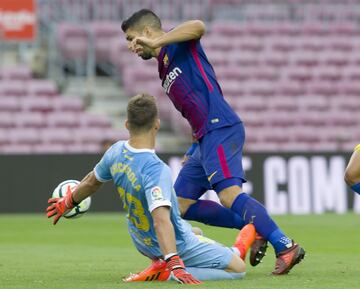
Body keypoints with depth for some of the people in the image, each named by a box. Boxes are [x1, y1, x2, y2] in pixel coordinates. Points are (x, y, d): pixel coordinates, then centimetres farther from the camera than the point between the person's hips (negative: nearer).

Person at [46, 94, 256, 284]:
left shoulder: (116, 152, -11)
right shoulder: (156, 170, -34)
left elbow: (92, 182, 9)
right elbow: (161, 220, -45)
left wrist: (68, 202, 30)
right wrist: (175, 265, -49)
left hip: (142, 243, 9)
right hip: (178, 246, -9)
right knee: (237, 269, -3)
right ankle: (166, 272, -13)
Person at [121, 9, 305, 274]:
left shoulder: (177, 45, 2)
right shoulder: (165, 69, 27)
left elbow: (198, 27, -23)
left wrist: (155, 43, -21)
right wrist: (192, 153, 24)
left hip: (220, 129, -10)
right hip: (205, 138, 10)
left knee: (229, 195, -24)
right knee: (181, 206, 6)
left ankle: (286, 247, -26)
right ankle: (254, 228, 3)